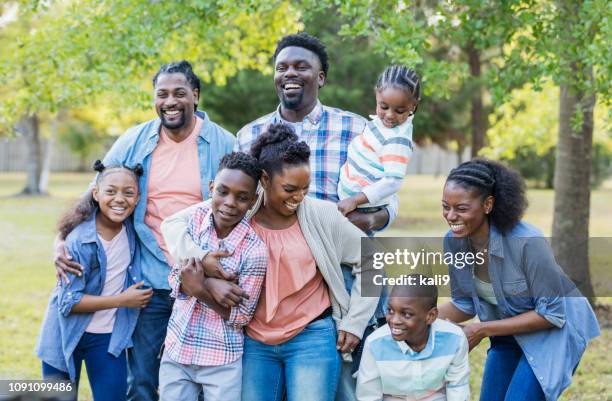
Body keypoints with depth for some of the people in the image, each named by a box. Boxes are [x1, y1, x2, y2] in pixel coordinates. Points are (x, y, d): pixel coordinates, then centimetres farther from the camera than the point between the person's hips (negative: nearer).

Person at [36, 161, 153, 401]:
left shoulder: (133, 228, -7)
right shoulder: (79, 240, -22)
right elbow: (69, 302, -22)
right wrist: (122, 300, -20)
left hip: (109, 336, 4)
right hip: (68, 334, -4)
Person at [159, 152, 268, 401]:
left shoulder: (254, 251, -18)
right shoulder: (196, 217, -6)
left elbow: (242, 315, -11)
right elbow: (175, 280, -1)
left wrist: (201, 291, -24)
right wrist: (211, 281, -21)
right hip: (176, 351, 4)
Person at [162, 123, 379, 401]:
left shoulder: (322, 215, -6)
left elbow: (369, 262, 4)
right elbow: (174, 224, -4)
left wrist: (354, 322, 2)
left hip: (312, 339, -1)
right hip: (254, 341, 2)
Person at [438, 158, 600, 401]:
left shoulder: (527, 242, -33)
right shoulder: (454, 241, -15)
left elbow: (551, 314, -24)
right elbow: (464, 305, -1)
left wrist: (482, 330, -26)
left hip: (556, 327, -6)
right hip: (510, 329, 6)